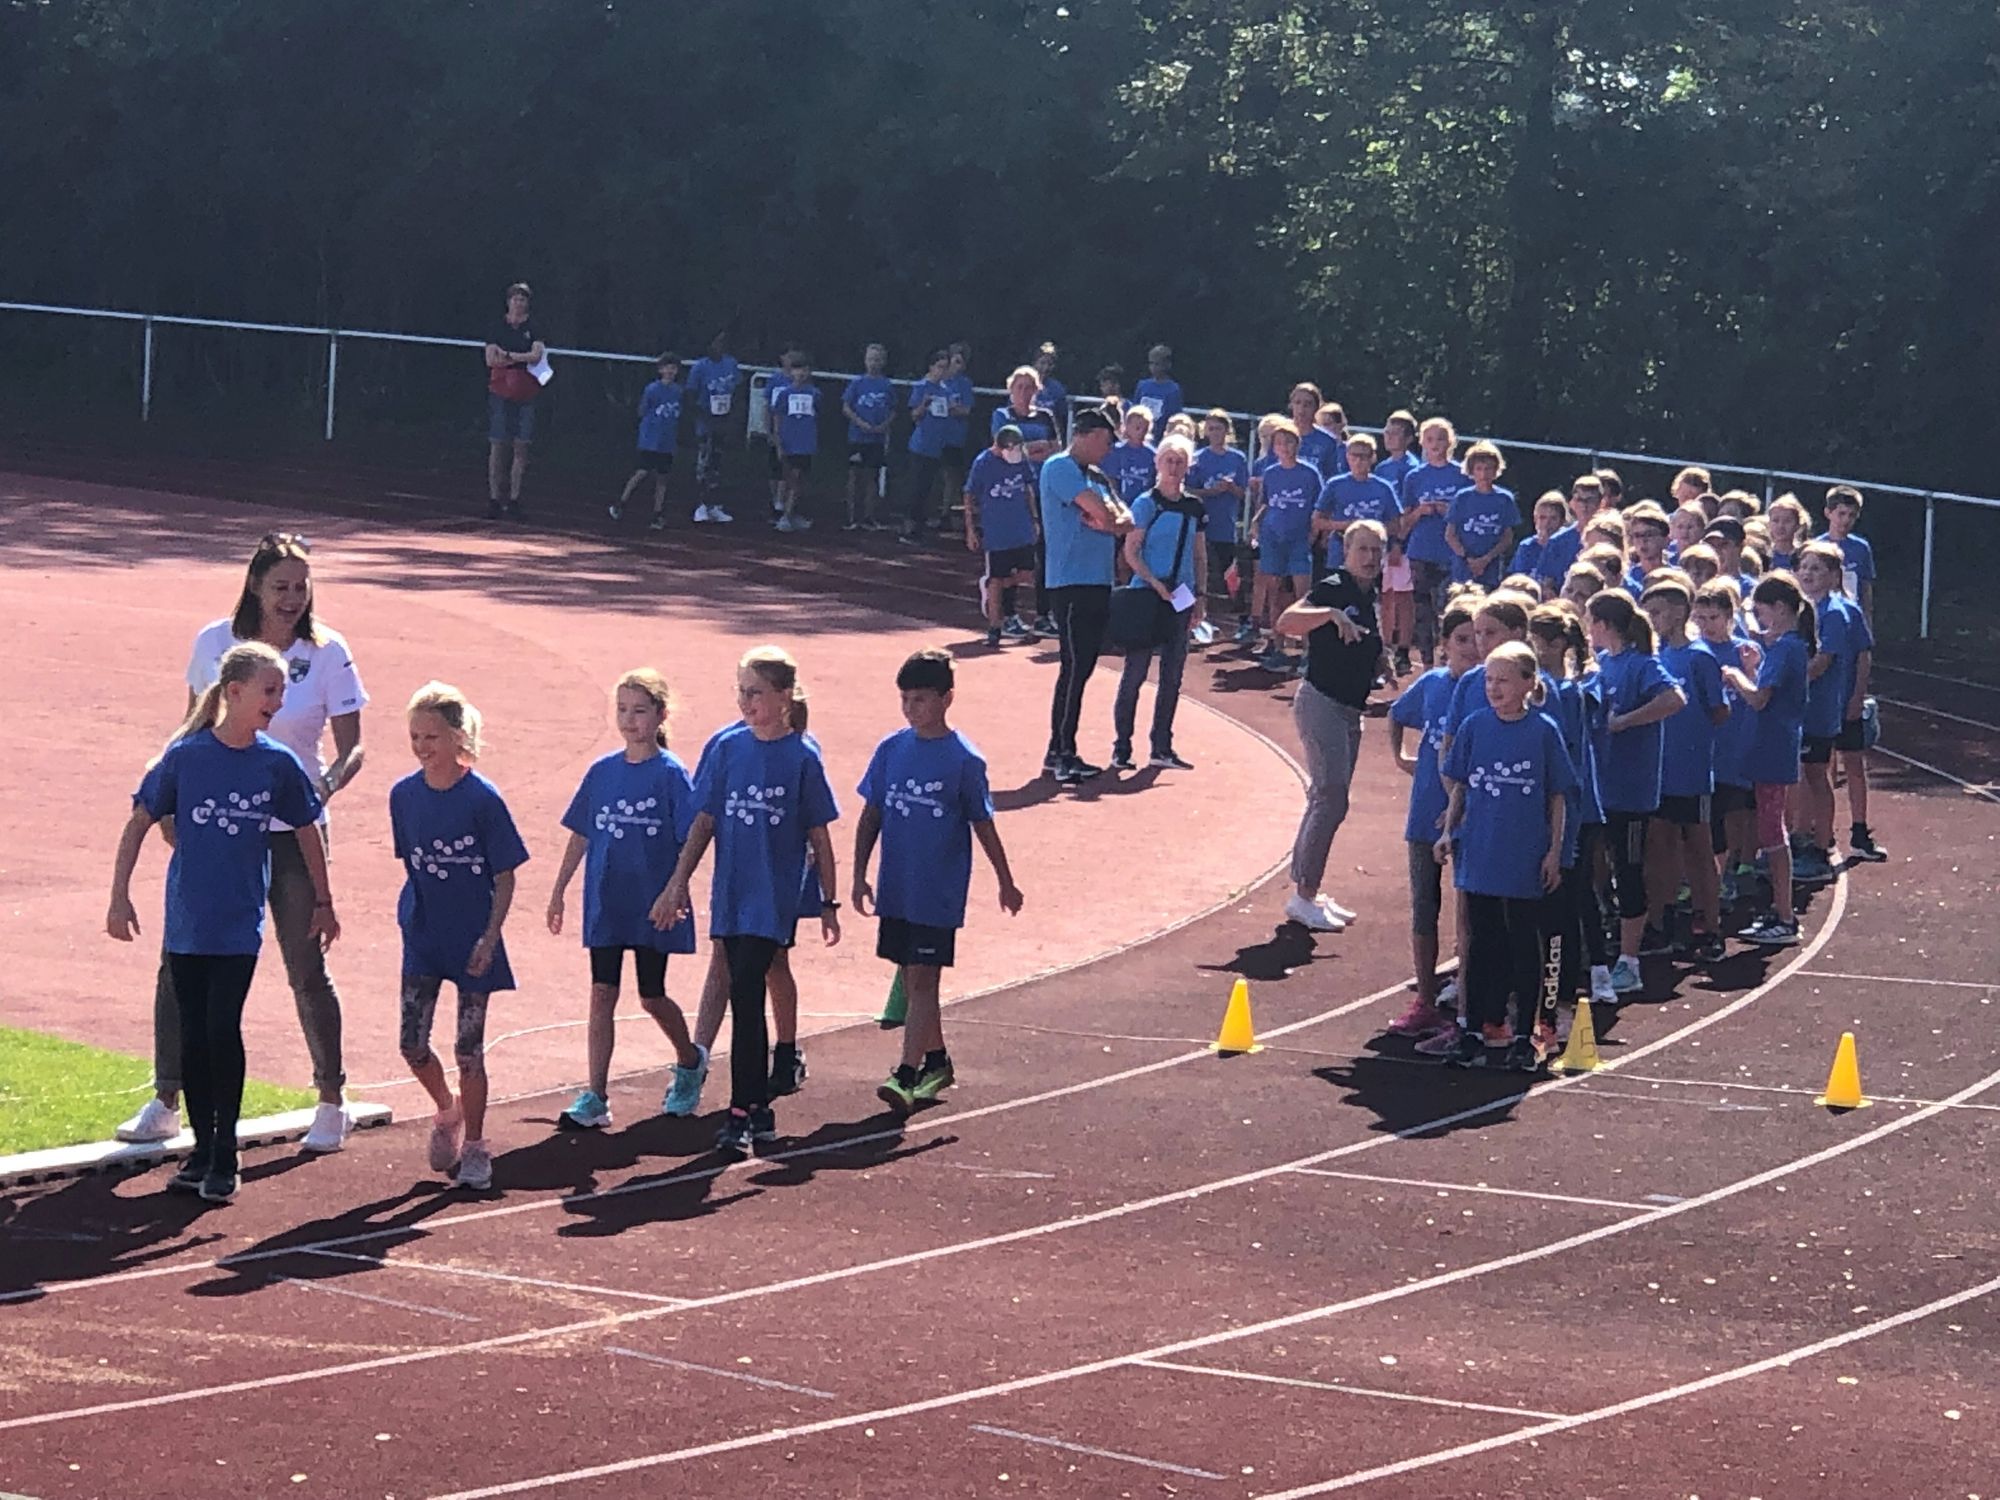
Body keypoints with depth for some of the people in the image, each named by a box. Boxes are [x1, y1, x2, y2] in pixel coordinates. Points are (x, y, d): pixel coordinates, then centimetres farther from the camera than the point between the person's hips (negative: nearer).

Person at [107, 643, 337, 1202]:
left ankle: (224, 1157, 0)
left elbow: (307, 835, 10)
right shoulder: (185, 755, -6)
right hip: (186, 920, 1)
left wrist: (324, 904, 16)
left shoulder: (278, 764, -3)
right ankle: (202, 1150, 19)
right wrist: (119, 898, -2)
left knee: (223, 1030, -10)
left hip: (240, 924, -1)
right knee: (193, 1036, 6)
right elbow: (139, 824, 1)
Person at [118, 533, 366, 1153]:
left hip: (291, 829, -2)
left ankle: (331, 1103, 17)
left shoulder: (327, 653, -7)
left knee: (307, 970, 2)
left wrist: (327, 784, -25)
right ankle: (164, 1102, 14)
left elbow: (351, 747, -5)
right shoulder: (215, 643, 0)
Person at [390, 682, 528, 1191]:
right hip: (422, 937, 4)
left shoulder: (482, 799, -13)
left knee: (469, 1049, 2)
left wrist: (490, 936, -15)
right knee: (412, 1042, -2)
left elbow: (505, 876, -8)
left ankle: (475, 1149, 16)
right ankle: (447, 1110, 27)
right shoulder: (404, 795, -2)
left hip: (472, 939, -3)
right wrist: (416, 910, 8)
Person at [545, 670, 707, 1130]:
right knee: (602, 996, 0)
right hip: (605, 903, 3)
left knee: (651, 997, 7)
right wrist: (559, 891, 11)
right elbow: (580, 834, 11)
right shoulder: (602, 772, 5)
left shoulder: (671, 774, -7)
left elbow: (688, 841, -9)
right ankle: (595, 1097, 0)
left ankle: (690, 1062, 34)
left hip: (653, 907, -3)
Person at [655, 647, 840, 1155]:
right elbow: (705, 821, 8)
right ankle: (760, 1109, 20)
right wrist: (678, 883, 3)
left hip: (773, 898, -4)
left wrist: (829, 902, 5)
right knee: (746, 999, 10)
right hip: (730, 896, 4)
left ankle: (741, 1114, -10)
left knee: (745, 996, -13)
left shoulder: (802, 757, -5)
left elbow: (819, 837, 1)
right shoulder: (726, 748, 3)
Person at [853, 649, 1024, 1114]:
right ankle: (936, 1063, 28)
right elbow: (871, 816, 8)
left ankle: (907, 1075, -11)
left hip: (938, 895, -5)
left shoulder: (964, 760, -8)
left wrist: (1006, 883, 8)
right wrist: (860, 876, 4)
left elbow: (983, 826, 1)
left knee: (923, 980, -8)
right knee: (910, 979, 13)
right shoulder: (891, 750, 2)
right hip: (896, 890, 5)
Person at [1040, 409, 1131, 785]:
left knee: (1083, 667, 10)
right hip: (1071, 584, -9)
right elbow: (1100, 509, -18)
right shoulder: (1059, 468, -7)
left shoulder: (1097, 476, 20)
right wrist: (1109, 518, 2)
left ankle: (1063, 753, 15)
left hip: (1099, 582, 9)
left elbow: (1126, 521, 10)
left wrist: (1107, 522, -9)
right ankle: (1060, 753, -10)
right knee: (1075, 666, -12)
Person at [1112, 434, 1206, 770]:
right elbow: (1131, 552, -9)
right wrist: (1155, 583, -18)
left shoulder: (1194, 508, 10)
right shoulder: (1147, 503, -6)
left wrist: (1198, 598, 10)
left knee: (1173, 673, 7)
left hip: (1180, 598, 6)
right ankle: (1121, 749, 3)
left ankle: (1162, 748, 14)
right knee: (1135, 672, -3)